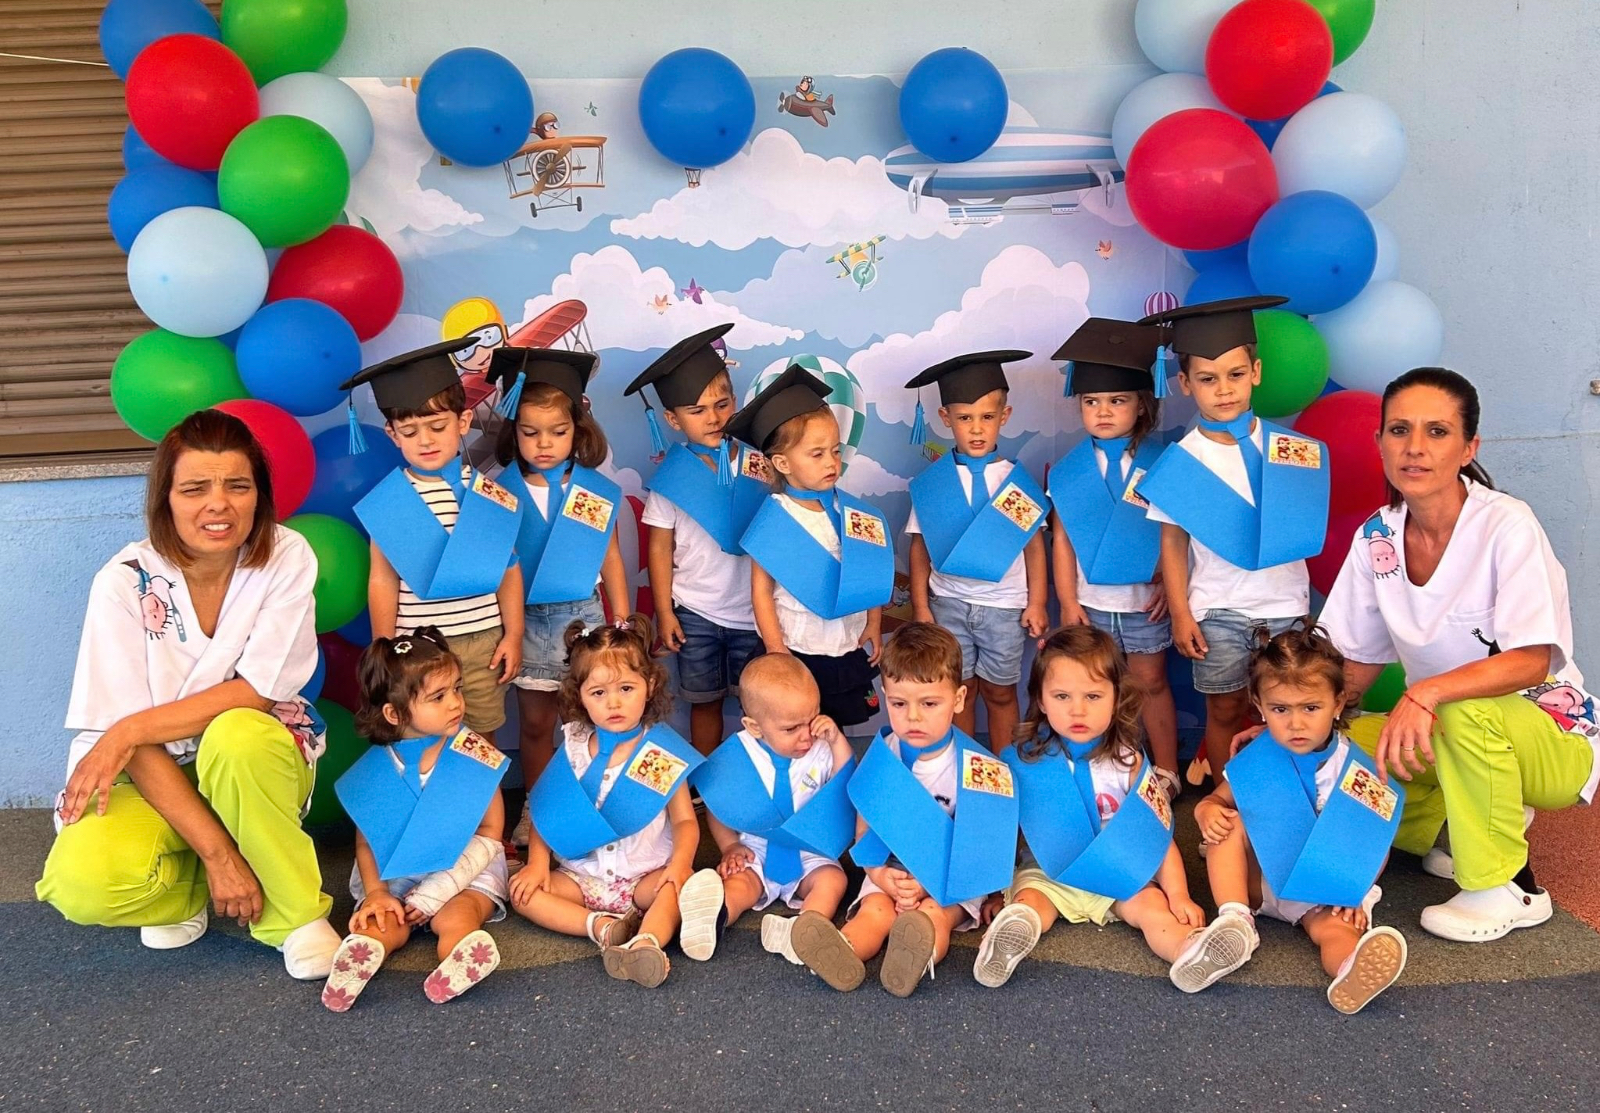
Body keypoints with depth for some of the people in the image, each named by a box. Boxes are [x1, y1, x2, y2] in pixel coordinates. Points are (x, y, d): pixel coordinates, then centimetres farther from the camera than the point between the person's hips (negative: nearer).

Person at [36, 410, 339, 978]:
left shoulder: (286, 558, -12)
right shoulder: (126, 581, -14)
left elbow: (257, 691, -15)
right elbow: (130, 738, -17)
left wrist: (129, 731, -22)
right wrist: (218, 853, -24)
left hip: (256, 762, 0)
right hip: (156, 775, 0)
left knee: (236, 736, -36)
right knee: (83, 881, -30)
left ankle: (299, 914, -15)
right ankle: (190, 885, 5)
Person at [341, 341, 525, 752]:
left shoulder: (489, 494, -1)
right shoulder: (386, 502, -4)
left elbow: (509, 569, 3)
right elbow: (383, 581, -1)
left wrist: (513, 635, 3)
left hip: (482, 640, 1)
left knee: (483, 738, 12)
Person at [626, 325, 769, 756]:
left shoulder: (759, 465, -5)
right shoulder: (671, 476, -5)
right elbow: (660, 547, -1)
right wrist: (664, 612, -2)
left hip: (755, 609, 0)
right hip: (695, 612, 0)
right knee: (704, 703, 13)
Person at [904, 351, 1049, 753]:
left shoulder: (1018, 481, -5)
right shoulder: (932, 482, -3)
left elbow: (1034, 544, 0)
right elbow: (920, 547, 0)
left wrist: (1037, 603, -1)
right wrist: (920, 606, -1)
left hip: (1005, 605, -1)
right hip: (948, 603, 1)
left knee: (1000, 691, 11)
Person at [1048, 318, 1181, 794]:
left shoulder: (1160, 463, -6)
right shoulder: (1068, 471, -3)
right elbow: (1062, 539, -1)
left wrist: (1170, 587, -9)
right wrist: (1067, 601, -3)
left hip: (1146, 599, -1)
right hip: (1089, 600, 1)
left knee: (1150, 682, 10)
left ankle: (1166, 770, 24)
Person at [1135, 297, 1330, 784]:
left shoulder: (1291, 449, 0)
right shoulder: (1180, 461, -6)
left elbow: (1304, 523, 9)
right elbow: (1173, 544, -3)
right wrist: (1180, 614, -5)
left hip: (1284, 605, 2)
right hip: (1217, 610, -1)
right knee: (1225, 710, 8)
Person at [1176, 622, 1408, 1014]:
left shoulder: (1358, 772, -8)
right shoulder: (1255, 761, -2)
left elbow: (1377, 844, -5)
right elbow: (1217, 799, 9)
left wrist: (1355, 892, -22)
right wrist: (1208, 812, -18)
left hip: (1327, 892, -2)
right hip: (1261, 877, 3)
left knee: (1335, 927, -33)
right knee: (1229, 824, -21)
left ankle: (1353, 969, -66)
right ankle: (1235, 921, -32)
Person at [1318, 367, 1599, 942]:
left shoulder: (1505, 524, -20)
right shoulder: (1376, 538, -4)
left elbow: (1533, 660, -28)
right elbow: (1357, 661, 3)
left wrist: (1425, 693, -42)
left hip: (1552, 740, -5)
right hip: (1443, 739, 6)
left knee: (1464, 711, -37)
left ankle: (1507, 887, -14)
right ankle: (1462, 828, 10)